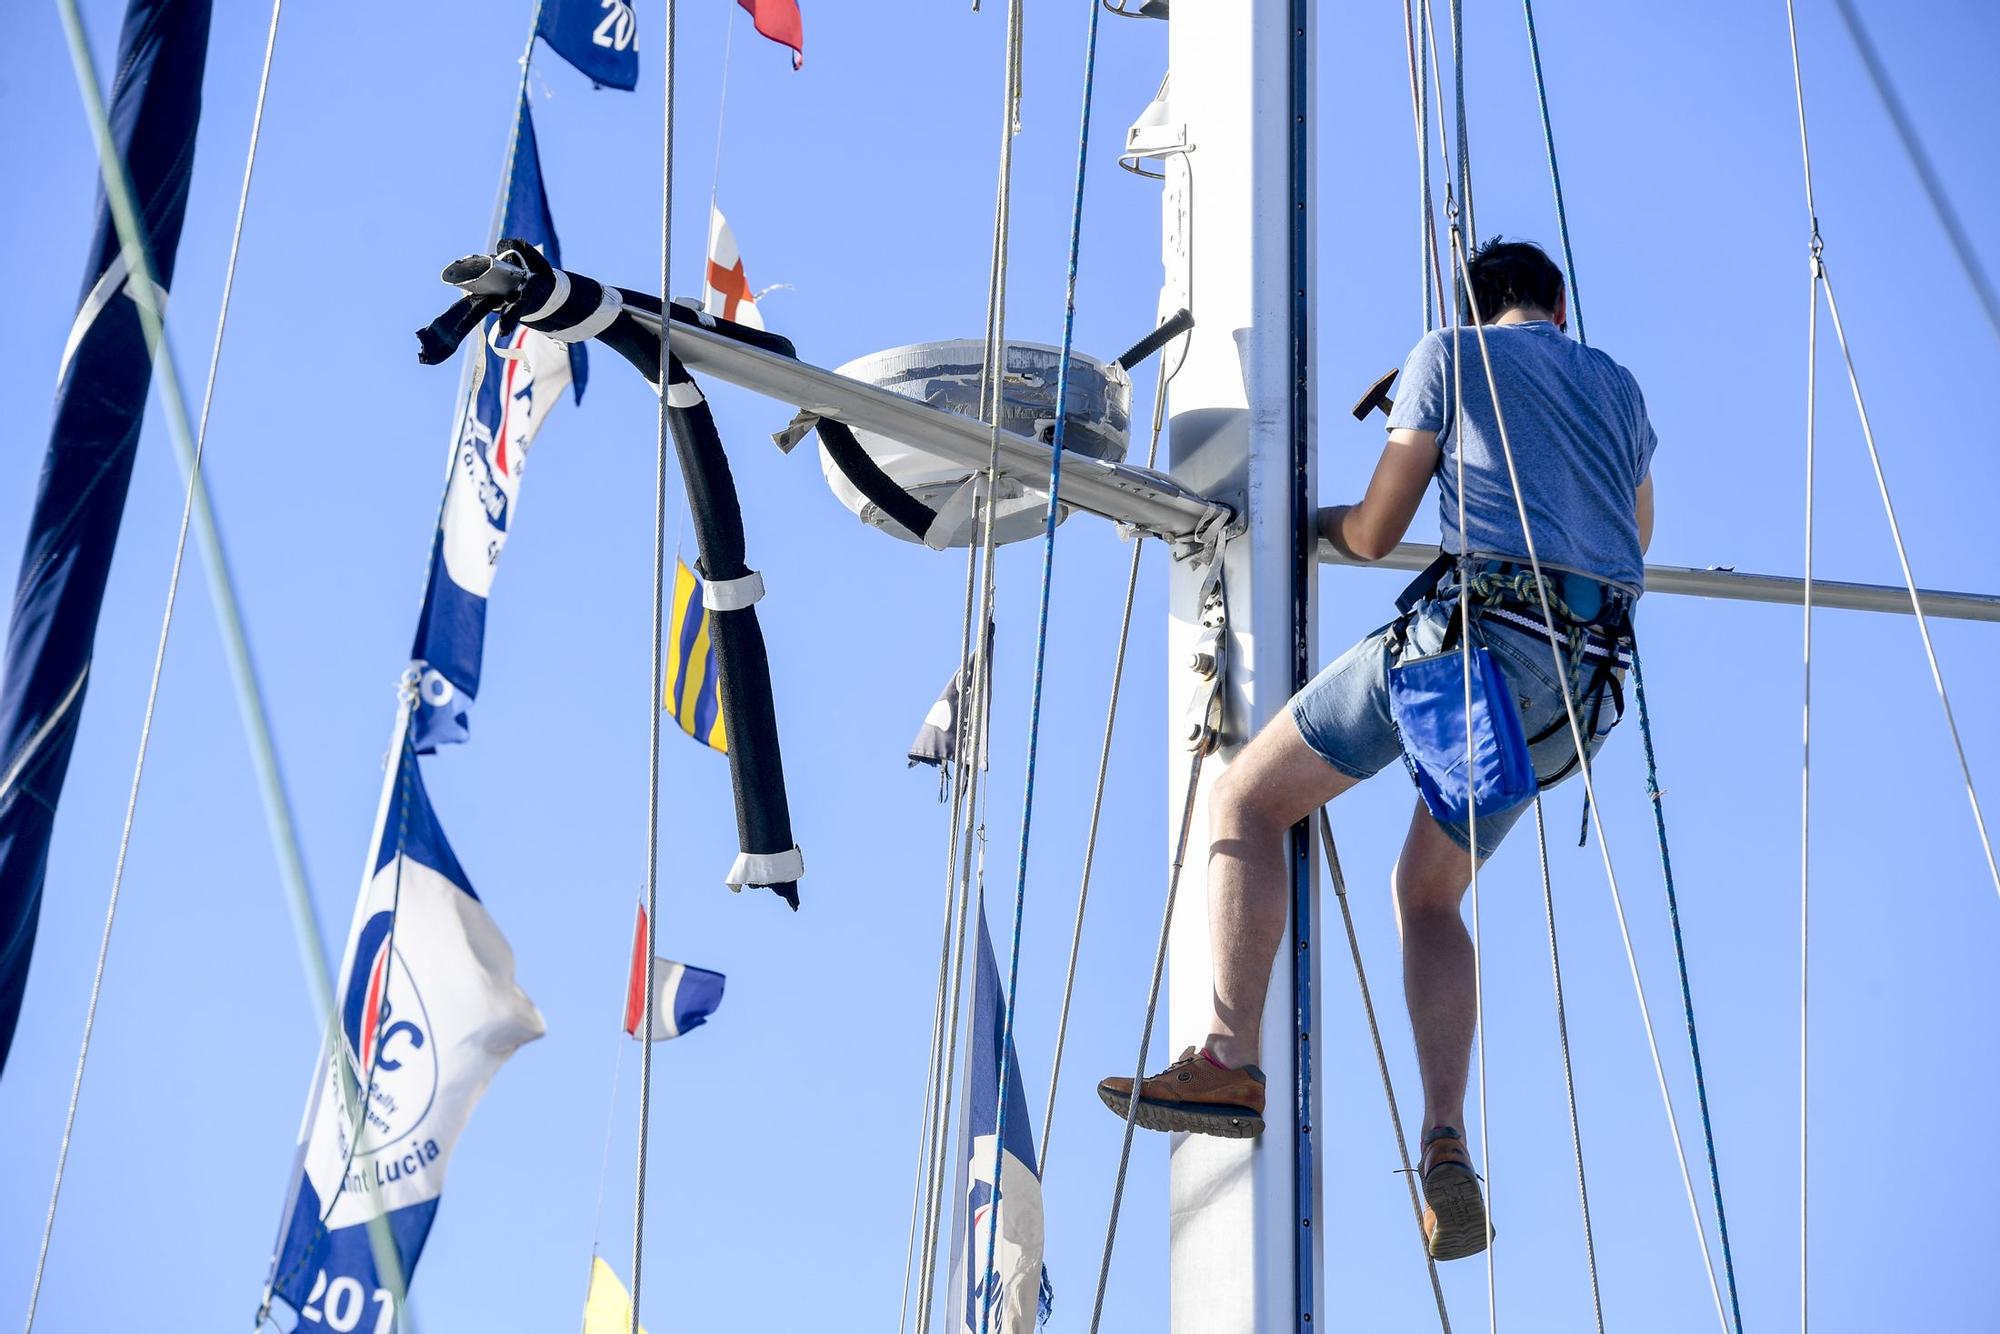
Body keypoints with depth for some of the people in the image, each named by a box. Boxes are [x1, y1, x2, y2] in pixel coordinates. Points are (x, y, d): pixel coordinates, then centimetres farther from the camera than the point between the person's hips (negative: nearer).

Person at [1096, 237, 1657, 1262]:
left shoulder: (1450, 353, 11)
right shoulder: (1617, 385, 26)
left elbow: (1374, 533, 11)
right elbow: (1636, 537, 39)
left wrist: (1324, 518, 33)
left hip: (1475, 628, -6)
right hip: (1584, 674, 6)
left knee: (1246, 799, 3)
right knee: (1428, 893, 19)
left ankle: (1229, 1062, -15)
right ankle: (1446, 1146, 0)